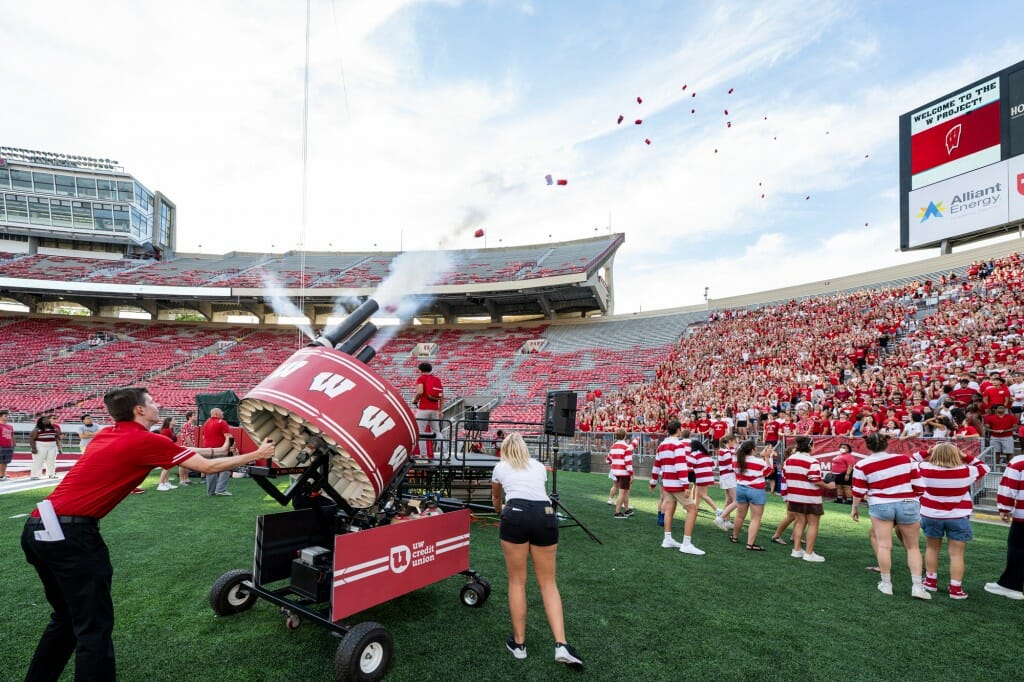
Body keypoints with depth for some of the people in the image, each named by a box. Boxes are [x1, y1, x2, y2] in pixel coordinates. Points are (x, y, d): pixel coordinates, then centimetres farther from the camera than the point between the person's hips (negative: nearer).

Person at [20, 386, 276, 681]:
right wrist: (256, 454, 5)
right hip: (70, 532, -9)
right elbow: (208, 467, -5)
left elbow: (173, 449, 26)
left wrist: (218, 450, 28)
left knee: (66, 619, 24)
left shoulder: (107, 435, 15)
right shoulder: (145, 441, -10)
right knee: (94, 626, 0)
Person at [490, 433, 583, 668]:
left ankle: (519, 643, 21)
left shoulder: (501, 467, 23)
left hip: (516, 514, -2)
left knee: (517, 581, 12)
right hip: (546, 515, 3)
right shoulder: (538, 466, 27)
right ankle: (561, 645, 2)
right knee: (548, 582, 11)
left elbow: (496, 499, 41)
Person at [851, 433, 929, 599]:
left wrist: (855, 508, 13)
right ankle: (917, 586, 11)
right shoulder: (904, 459, -3)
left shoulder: (862, 466, -7)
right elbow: (918, 485, 1)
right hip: (908, 505, 1)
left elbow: (858, 492, -2)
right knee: (913, 546, 13)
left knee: (884, 545, 5)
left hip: (881, 506, -1)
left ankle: (886, 584, 13)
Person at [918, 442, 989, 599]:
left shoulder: (926, 469, -12)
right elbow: (984, 467, 8)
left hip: (931, 516, 1)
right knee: (956, 554, 5)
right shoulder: (966, 471, -11)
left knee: (932, 549, 18)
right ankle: (956, 589, 7)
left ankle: (931, 582, 27)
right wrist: (965, 456, 7)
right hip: (958, 518, -1)